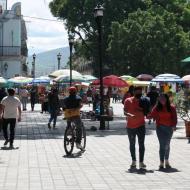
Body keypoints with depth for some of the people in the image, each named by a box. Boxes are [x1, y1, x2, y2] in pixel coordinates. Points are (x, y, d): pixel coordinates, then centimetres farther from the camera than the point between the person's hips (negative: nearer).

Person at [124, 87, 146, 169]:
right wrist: (130, 115, -33)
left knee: (141, 144, -8)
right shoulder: (128, 100, -4)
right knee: (132, 144, 12)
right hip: (130, 126, 0)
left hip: (141, 125, 0)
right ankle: (133, 161, 25)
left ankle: (141, 162, -6)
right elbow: (125, 112, -13)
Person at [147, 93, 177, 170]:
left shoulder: (171, 107, 0)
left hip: (169, 128, 1)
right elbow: (152, 115, -3)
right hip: (160, 127, -1)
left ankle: (166, 161, 30)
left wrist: (174, 125, -13)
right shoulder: (157, 107, 0)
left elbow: (174, 118, -1)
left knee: (167, 145, 13)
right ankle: (161, 163, -6)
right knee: (162, 145, -8)